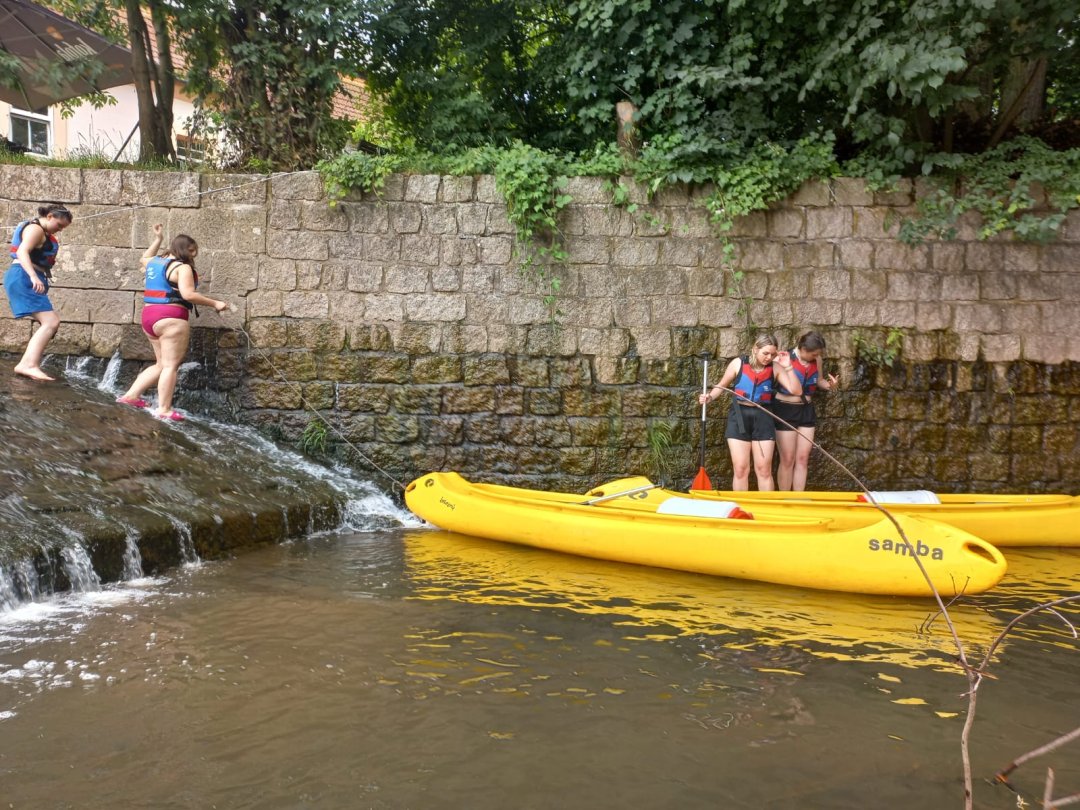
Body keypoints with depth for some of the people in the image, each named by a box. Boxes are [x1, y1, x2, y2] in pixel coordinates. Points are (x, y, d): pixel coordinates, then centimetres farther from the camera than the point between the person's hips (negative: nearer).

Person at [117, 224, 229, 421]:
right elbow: (188, 294, -21)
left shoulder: (154, 262, 16)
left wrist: (157, 239, 45)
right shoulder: (182, 267, -10)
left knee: (161, 364, 19)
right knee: (170, 365, -6)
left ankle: (130, 395, 17)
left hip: (149, 316, 9)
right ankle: (164, 410, -8)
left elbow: (144, 259, 40)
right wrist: (214, 303, -16)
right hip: (170, 319, -9)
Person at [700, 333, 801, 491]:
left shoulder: (775, 368, -1)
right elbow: (722, 385, 9)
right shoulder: (738, 363, -3)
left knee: (764, 469, 3)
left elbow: (796, 390, -5)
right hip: (739, 417, -1)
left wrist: (788, 367, -13)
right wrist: (710, 397, -9)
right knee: (740, 469, 1)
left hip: (762, 418, 1)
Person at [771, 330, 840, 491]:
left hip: (806, 411, 5)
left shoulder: (816, 360, -1)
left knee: (803, 459, 7)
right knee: (788, 460, 1)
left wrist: (829, 385, -6)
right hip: (785, 411, -5)